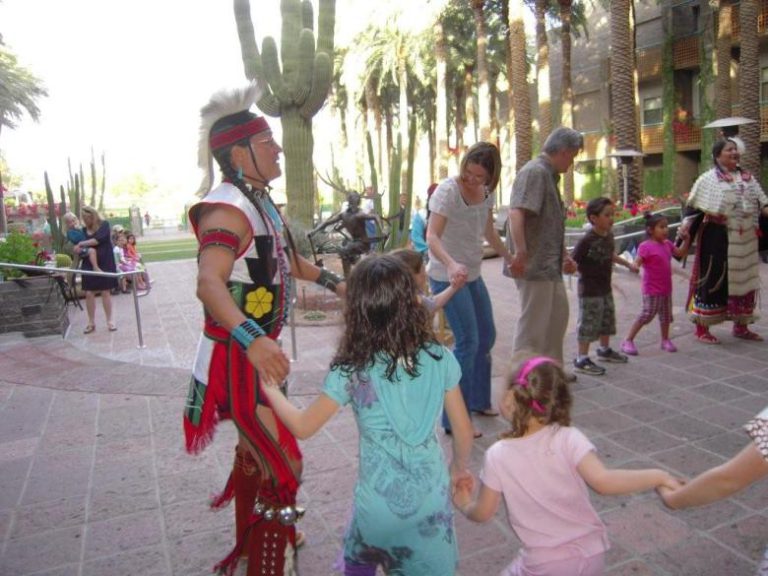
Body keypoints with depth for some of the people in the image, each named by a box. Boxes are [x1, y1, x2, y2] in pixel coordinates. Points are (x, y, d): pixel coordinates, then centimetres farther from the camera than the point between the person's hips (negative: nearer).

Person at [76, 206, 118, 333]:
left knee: (106, 292, 1)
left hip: (105, 263, -3)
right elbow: (80, 247, 11)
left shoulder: (104, 225, -2)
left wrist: (82, 244, -19)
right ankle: (91, 322, 10)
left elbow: (99, 239, -18)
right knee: (89, 294, 0)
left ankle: (109, 321, 11)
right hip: (89, 264, 3)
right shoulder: (84, 230, 9)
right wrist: (78, 249, -12)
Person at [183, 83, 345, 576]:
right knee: (284, 465, -5)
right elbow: (209, 282, -38)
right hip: (238, 356, -10)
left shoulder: (260, 201, 9)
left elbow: (287, 260, 24)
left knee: (255, 451, 25)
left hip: (260, 349, 10)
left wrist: (335, 283, 29)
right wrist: (251, 339, -53)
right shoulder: (227, 208, -22)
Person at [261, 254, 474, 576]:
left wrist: (268, 385, 8)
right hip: (433, 498, 2)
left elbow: (302, 427, -5)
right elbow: (463, 430, -1)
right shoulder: (439, 357, -10)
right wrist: (459, 468, 18)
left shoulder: (351, 371, -17)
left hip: (380, 504, -1)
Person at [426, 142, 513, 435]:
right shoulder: (447, 189, -17)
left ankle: (478, 400, 35)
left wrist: (510, 259, 24)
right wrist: (451, 264, -43)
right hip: (446, 276, -8)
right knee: (467, 342, -12)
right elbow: (432, 236, -26)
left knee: (486, 336, 16)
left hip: (472, 275, 8)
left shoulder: (486, 192, 4)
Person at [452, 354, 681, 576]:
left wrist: (463, 503, 16)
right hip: (592, 554, 2)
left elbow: (482, 514, -5)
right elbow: (602, 481, -26)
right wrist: (658, 476, -14)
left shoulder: (498, 456, -14)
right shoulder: (568, 439, -17)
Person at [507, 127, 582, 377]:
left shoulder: (550, 175, 19)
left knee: (558, 313, 19)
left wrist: (564, 255, 27)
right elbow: (516, 213, -29)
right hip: (534, 263, -11)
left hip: (549, 264, 11)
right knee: (533, 322, -2)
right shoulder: (535, 172, -14)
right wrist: (520, 252, -36)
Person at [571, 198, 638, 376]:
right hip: (590, 290, -9)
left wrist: (628, 264, 34)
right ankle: (582, 359, 3)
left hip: (605, 288, 9)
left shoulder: (609, 236, 5)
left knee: (607, 320, 20)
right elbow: (573, 261, -24)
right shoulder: (587, 240, -21)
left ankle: (605, 349, 40)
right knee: (589, 323, -5)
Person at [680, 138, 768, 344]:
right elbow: (694, 209, -6)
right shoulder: (708, 179, -3)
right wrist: (685, 234, -15)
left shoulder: (748, 178, 13)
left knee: (744, 280, 13)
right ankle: (702, 328, 8)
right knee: (713, 280, -2)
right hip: (718, 239, -6)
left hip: (746, 240, 6)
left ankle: (741, 326, 27)